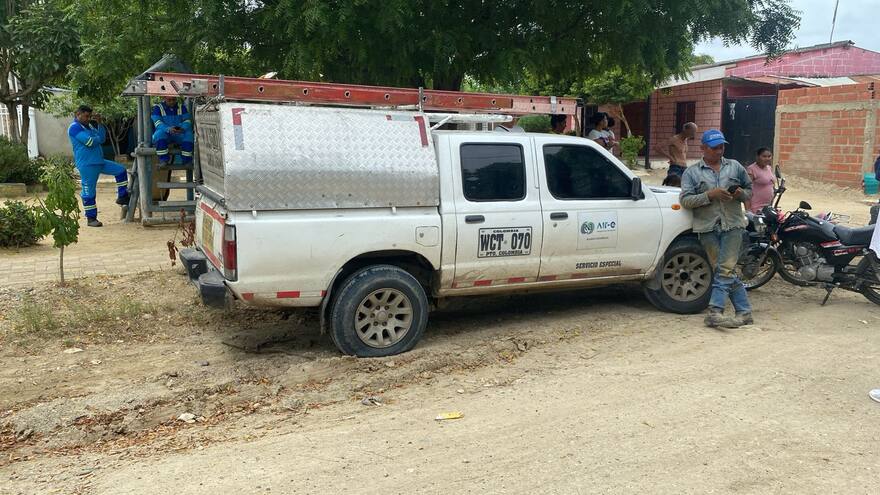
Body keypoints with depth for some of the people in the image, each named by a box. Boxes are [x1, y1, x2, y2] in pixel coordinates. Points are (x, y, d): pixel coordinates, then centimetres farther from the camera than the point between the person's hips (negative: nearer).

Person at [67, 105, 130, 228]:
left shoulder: (89, 125, 17)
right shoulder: (74, 128, -11)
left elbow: (102, 139, 10)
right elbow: (90, 141, -21)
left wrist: (99, 124, 0)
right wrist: (98, 137, 0)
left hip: (99, 161, 9)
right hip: (86, 165, -9)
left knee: (121, 170, 8)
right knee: (88, 192, -3)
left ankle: (122, 197, 13)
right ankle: (91, 218, 4)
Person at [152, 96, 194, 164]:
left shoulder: (182, 107, 9)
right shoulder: (157, 108, 1)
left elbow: (187, 121, -3)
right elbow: (158, 124, -13)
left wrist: (182, 128, -28)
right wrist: (169, 129, -35)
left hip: (179, 134, 2)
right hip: (164, 134, -2)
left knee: (188, 134, -30)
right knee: (160, 133, -36)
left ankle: (187, 162, -26)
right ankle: (164, 161, -31)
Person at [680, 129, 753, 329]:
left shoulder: (735, 167, 15)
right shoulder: (691, 173, 8)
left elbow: (750, 191, 22)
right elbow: (685, 200, -3)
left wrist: (741, 194, -2)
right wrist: (710, 195, -15)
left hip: (733, 224, 0)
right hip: (708, 228, 0)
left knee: (725, 269, -12)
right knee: (725, 271, 1)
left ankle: (715, 312, -12)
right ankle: (744, 312, 7)